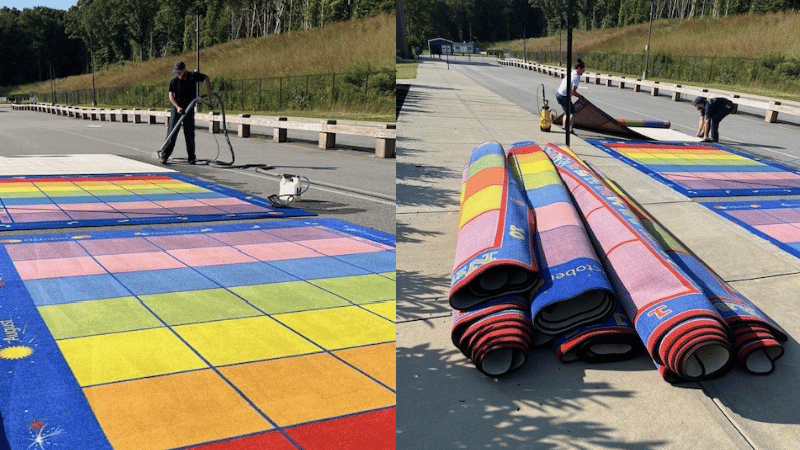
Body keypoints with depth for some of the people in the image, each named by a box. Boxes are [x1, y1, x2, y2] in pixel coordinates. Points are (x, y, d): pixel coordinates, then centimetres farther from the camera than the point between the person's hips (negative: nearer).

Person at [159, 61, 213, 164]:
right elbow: (171, 95, -6)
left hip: (189, 109, 1)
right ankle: (164, 155, -3)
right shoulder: (174, 80, -9)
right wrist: (177, 107, -19)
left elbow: (206, 78, 11)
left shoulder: (193, 76, -6)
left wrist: (208, 90, -2)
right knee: (172, 133, -6)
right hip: (177, 109, -1)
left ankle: (192, 157, 11)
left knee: (190, 134, 3)